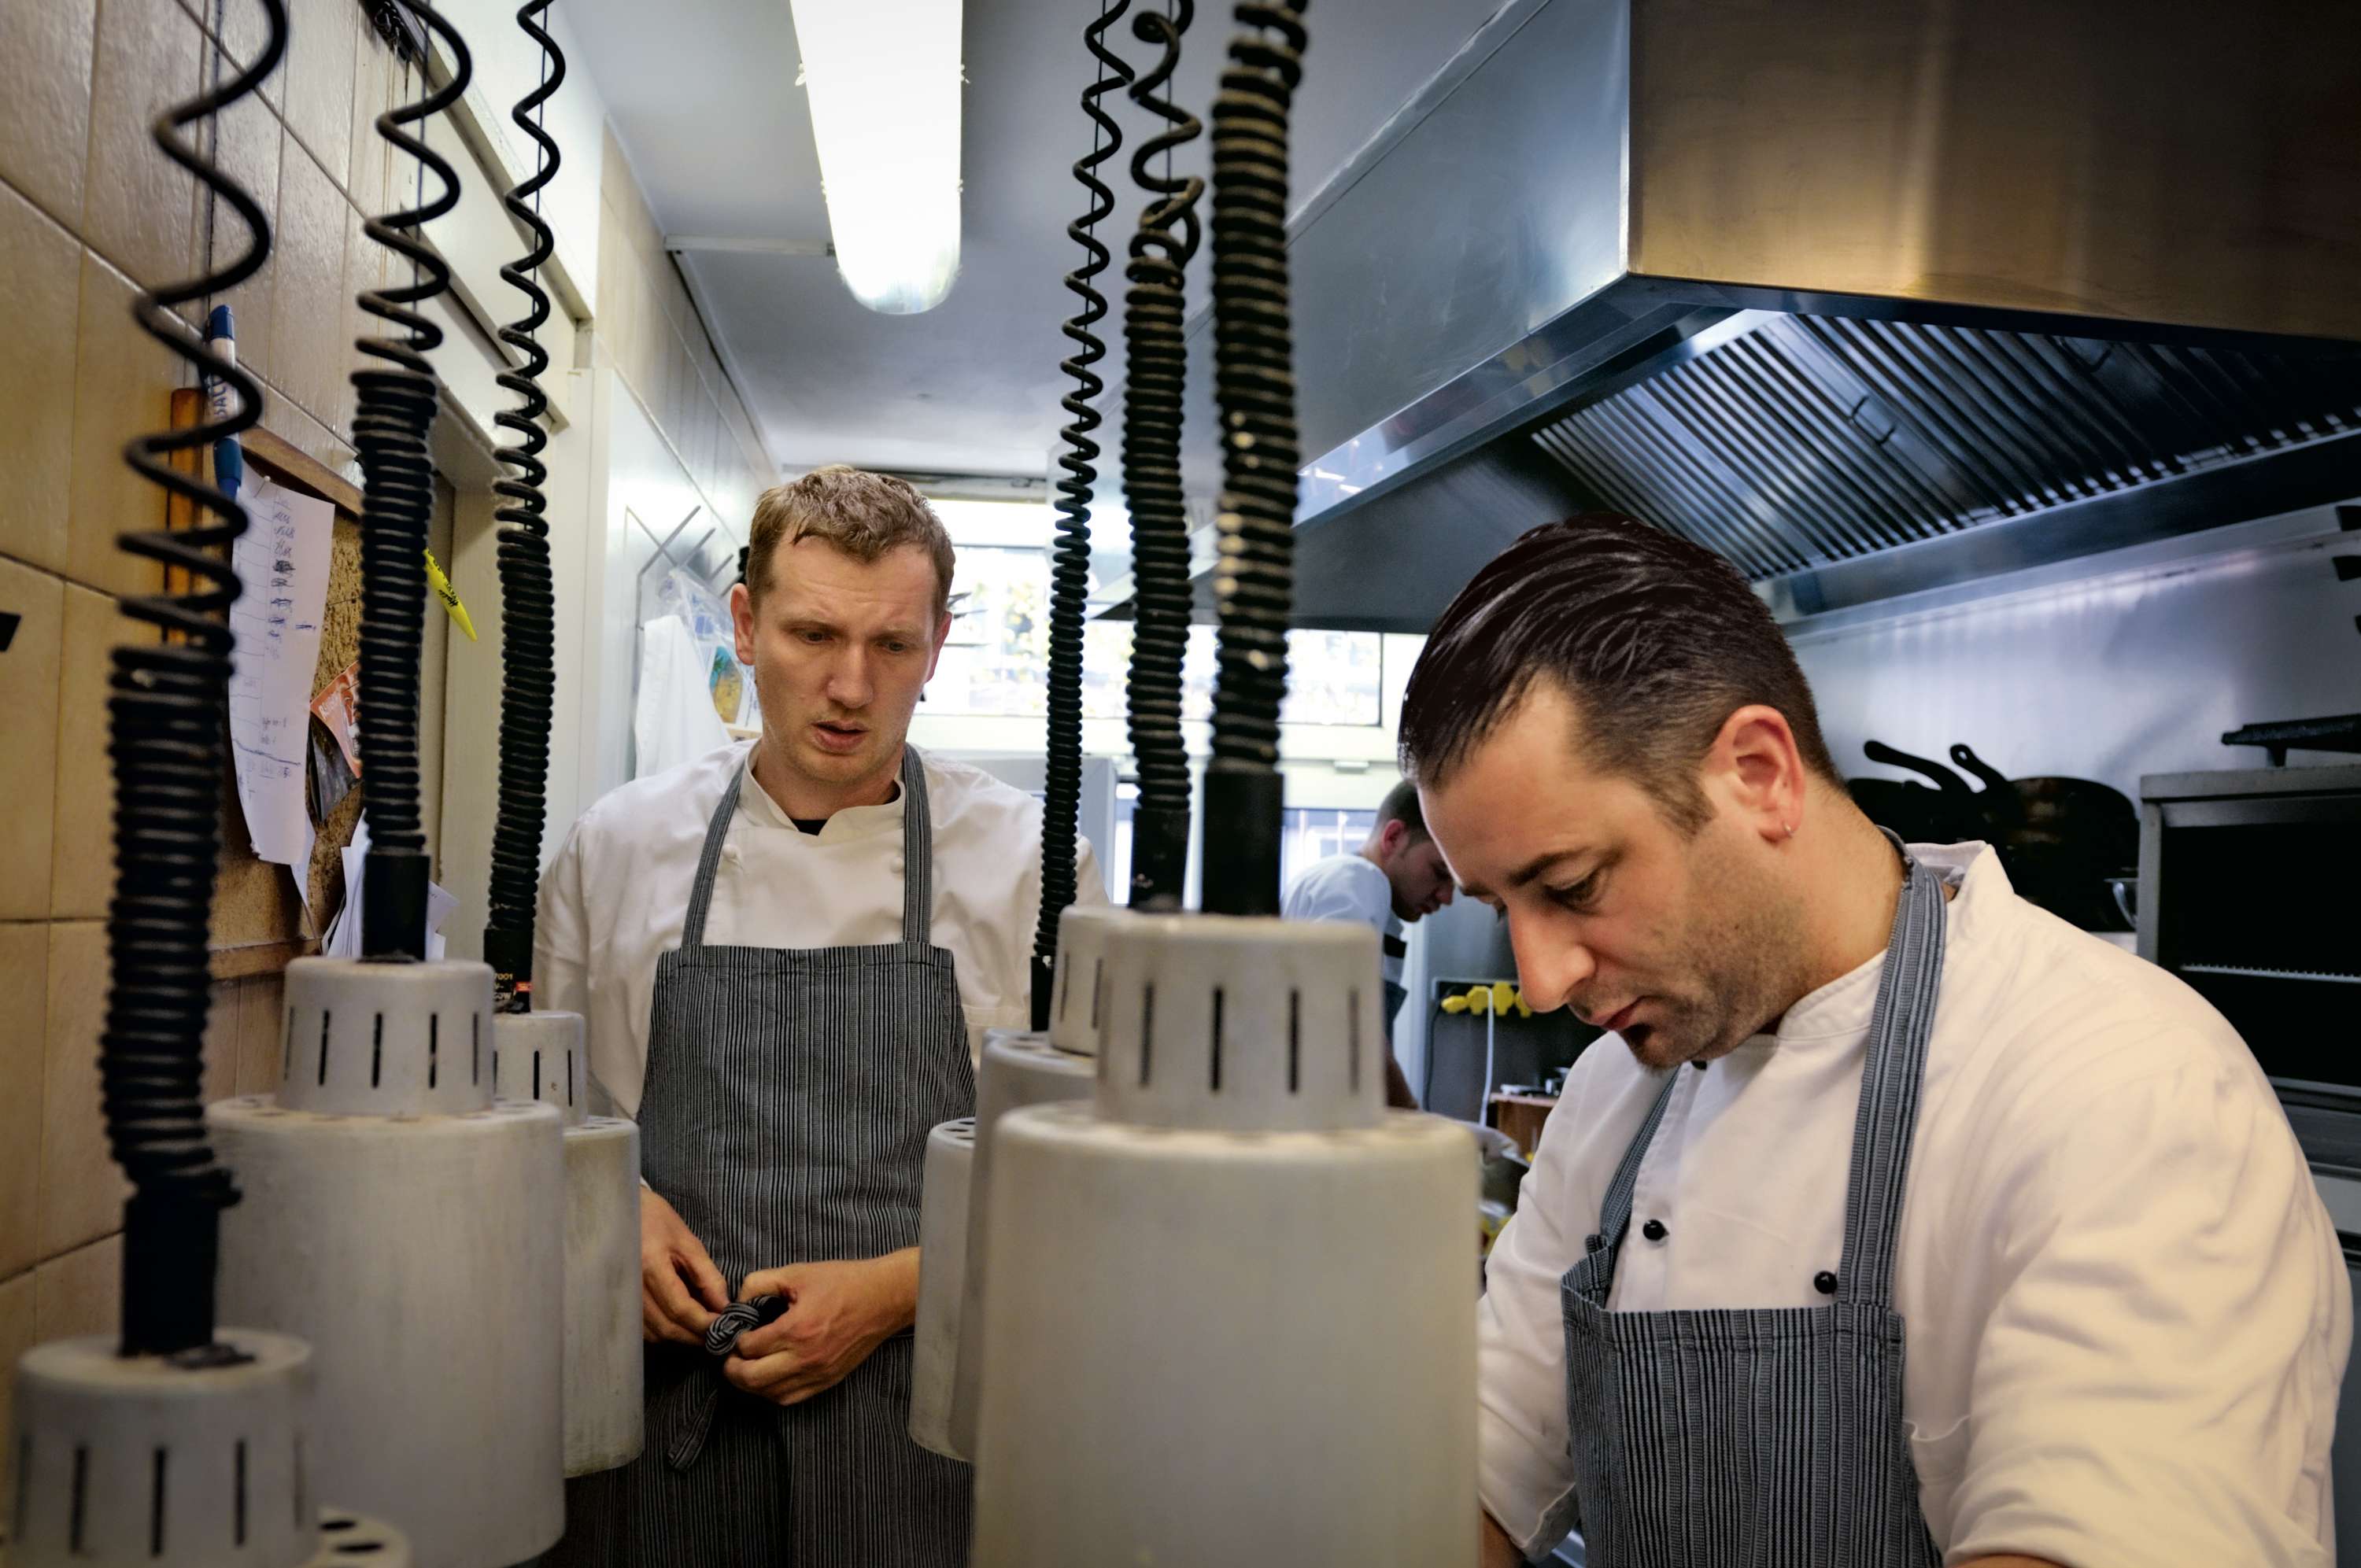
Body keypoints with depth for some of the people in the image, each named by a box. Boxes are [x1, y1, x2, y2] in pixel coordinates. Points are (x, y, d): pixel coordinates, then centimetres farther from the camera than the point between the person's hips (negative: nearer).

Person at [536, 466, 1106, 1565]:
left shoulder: (1027, 860, -4)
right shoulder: (616, 845, 2)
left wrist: (892, 1291, -13)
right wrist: (613, 1213, -6)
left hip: (921, 1432, -1)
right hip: (663, 1418, 2)